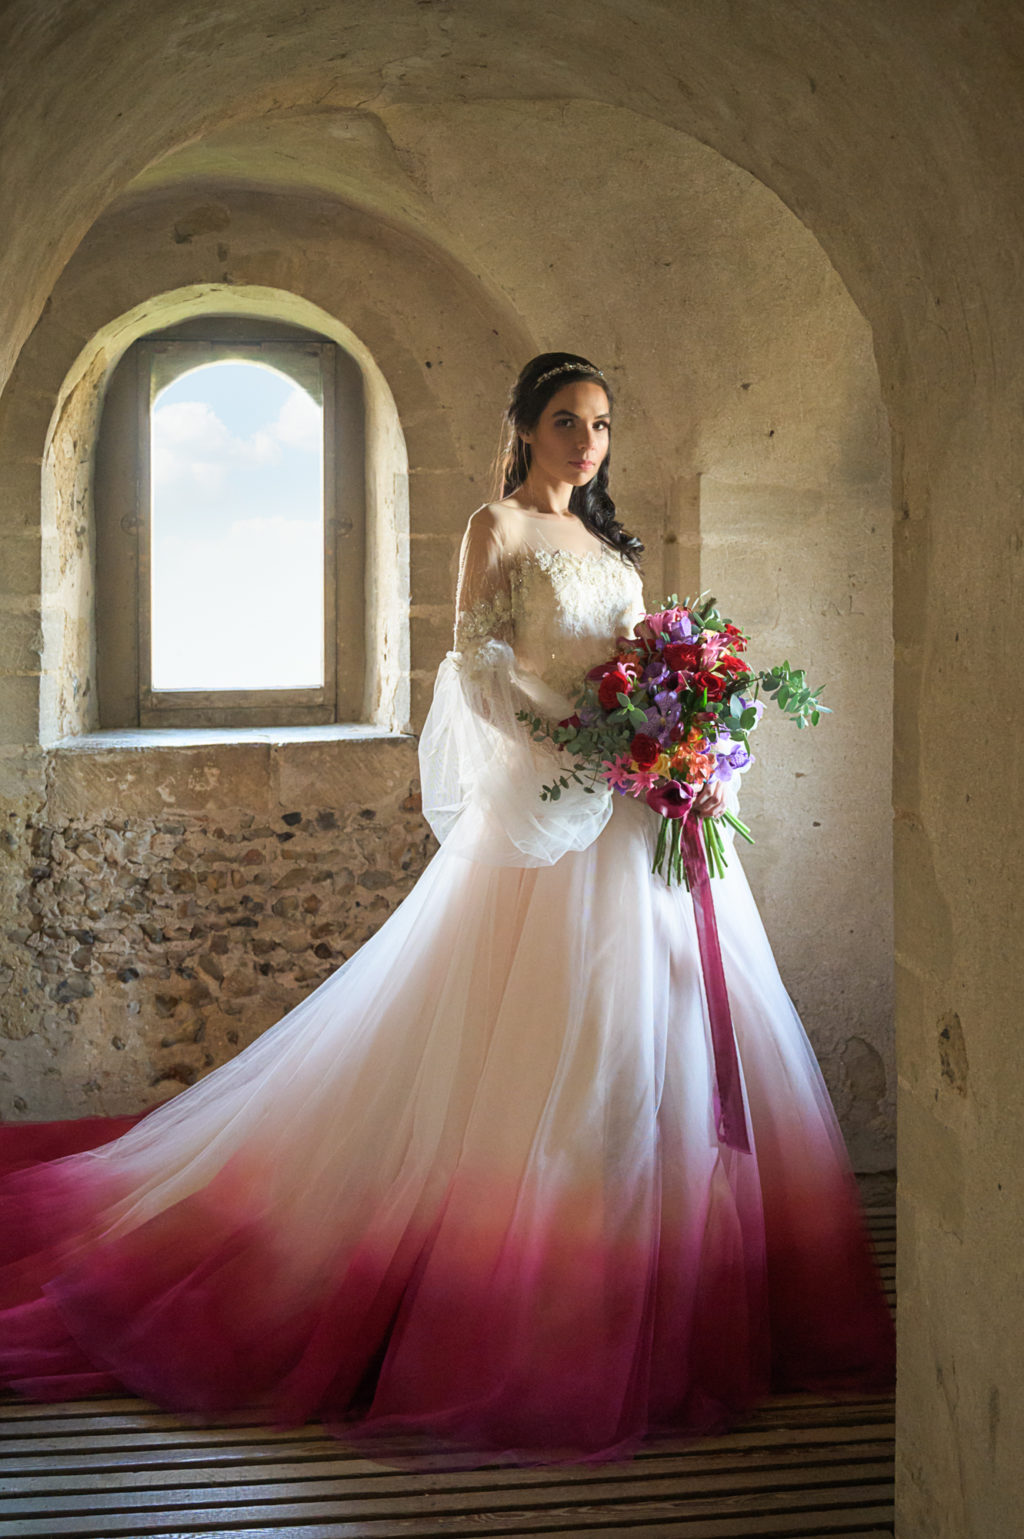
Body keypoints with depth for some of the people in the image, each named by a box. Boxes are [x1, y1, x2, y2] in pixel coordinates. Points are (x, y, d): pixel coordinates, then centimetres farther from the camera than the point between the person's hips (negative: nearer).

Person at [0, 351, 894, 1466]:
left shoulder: (609, 543, 21)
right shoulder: (497, 527, 1)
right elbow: (475, 663, -8)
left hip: (645, 816, 7)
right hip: (549, 810, -7)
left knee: (648, 1027, 6)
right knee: (540, 1039, -8)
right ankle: (526, 1316, 1)